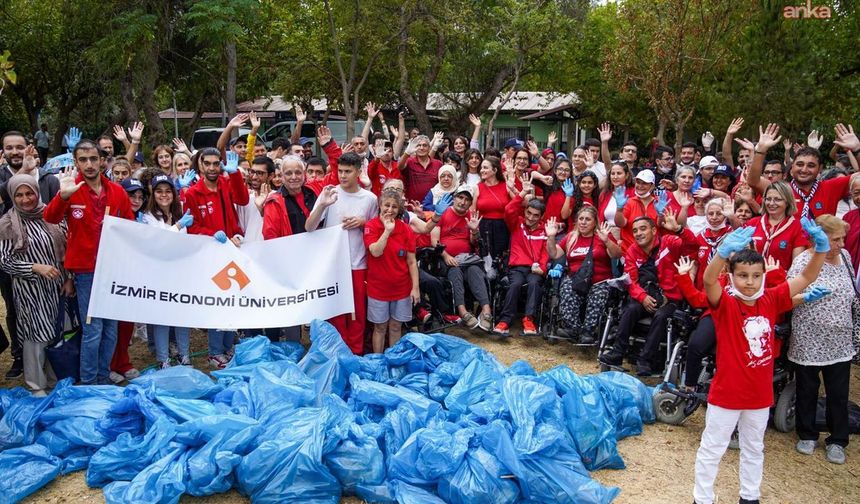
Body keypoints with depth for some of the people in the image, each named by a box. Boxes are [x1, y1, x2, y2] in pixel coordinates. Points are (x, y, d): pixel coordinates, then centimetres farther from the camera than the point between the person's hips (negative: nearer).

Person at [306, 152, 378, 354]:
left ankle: (356, 352, 24)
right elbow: (309, 227, -11)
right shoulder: (329, 193, -4)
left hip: (359, 264, 1)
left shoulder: (370, 198, 1)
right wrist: (322, 205, -27)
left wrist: (362, 222, -8)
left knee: (358, 313, 9)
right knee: (335, 312, 8)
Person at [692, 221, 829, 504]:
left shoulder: (771, 301, -4)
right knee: (711, 449, 10)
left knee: (754, 449, 24)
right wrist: (725, 251, -56)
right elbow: (709, 281, -38)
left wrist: (821, 247, -18)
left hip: (760, 394, 5)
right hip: (727, 393, -5)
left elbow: (806, 278, -2)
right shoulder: (726, 304, -18)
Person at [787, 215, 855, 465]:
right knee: (807, 391, 11)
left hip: (840, 342, 4)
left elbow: (851, 290, 19)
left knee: (839, 394, 9)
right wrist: (806, 296, -32)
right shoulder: (804, 261, -12)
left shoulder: (845, 256, 6)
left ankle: (837, 440, 24)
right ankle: (807, 435, 29)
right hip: (809, 341, -4)